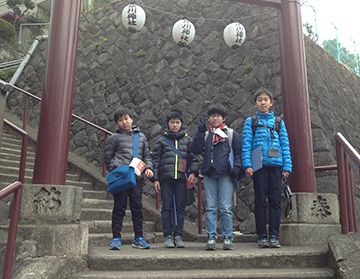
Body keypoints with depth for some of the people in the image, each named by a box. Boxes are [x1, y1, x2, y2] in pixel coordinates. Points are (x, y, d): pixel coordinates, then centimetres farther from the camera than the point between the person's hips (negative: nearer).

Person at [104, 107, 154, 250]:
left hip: (137, 176, 3)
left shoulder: (141, 137, 14)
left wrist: (148, 168, 3)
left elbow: (147, 155, 18)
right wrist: (115, 170, -6)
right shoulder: (114, 138, 4)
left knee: (137, 207, 7)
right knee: (119, 208, 2)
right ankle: (116, 238, 12)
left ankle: (138, 238, 16)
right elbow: (107, 158, 6)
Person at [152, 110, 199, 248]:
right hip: (166, 178, 0)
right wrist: (155, 178, 1)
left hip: (181, 178, 1)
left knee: (180, 207, 3)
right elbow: (155, 160, 8)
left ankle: (178, 236, 11)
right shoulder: (162, 141, 11)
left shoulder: (188, 140, 13)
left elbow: (194, 158, 8)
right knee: (167, 208, 2)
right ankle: (168, 236, 11)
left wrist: (193, 173, -8)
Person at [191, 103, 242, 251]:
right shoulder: (205, 134, 14)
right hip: (209, 175, 2)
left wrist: (236, 167, -5)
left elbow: (238, 152, 10)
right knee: (210, 208, 2)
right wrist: (200, 132, -3)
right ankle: (211, 238, 6)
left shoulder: (231, 134, 11)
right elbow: (196, 150, 1)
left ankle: (227, 238, 7)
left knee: (225, 208, -2)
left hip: (225, 175, -2)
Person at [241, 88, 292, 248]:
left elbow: (285, 145, 12)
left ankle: (274, 236, 9)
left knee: (275, 201, 2)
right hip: (259, 165, -2)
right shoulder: (250, 122, 9)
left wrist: (287, 166, 3)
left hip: (276, 165, 2)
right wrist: (247, 165, -9)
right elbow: (246, 144, 2)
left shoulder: (278, 122, 15)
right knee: (260, 201, 1)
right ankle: (262, 237, 8)